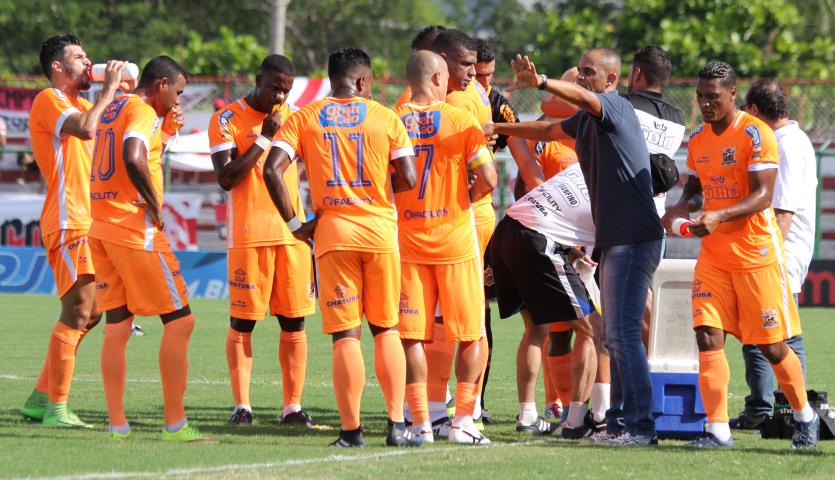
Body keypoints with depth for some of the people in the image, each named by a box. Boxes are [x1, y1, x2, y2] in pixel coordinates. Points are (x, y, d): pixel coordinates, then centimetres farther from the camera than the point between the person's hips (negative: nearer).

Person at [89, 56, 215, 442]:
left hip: (101, 227, 9)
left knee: (117, 326, 9)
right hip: (135, 230, -9)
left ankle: (117, 425, 5)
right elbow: (133, 160, -28)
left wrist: (167, 129, 20)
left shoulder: (111, 108, 18)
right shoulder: (143, 112, -10)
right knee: (179, 321, -4)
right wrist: (155, 205, -17)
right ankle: (175, 425, -7)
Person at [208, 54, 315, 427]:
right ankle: (241, 406, -1)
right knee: (242, 322, -4)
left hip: (292, 232, 4)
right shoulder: (227, 120, -2)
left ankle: (292, 406, 5)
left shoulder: (291, 117, 13)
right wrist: (264, 138, -13)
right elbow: (226, 178, -12)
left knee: (294, 322, 2)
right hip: (248, 235, -4)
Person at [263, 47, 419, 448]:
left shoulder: (304, 118, 4)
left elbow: (272, 169, -6)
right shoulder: (386, 118, 3)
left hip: (332, 233, 0)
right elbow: (408, 180, -3)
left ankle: (351, 429, -2)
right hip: (381, 232, 0)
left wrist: (293, 223, 2)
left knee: (346, 334, 1)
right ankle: (396, 425, 8)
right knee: (386, 329, 12)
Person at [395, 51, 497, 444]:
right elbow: (487, 179, -10)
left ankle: (421, 423, 0)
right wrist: (465, 197, 9)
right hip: (454, 237, -2)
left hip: (408, 240, 2)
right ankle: (463, 420, 3)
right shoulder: (460, 120, -7)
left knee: (412, 336, 4)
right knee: (470, 336, 7)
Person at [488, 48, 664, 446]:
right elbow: (549, 131, 34)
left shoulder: (615, 107, -11)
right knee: (617, 335, 12)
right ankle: (632, 420, 17)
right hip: (614, 239, 10)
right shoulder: (587, 119, 17)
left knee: (623, 333, -12)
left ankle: (641, 425, -12)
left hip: (634, 238, -10)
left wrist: (541, 83, -48)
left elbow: (583, 97, -32)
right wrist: (502, 128, 28)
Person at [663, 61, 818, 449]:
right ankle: (717, 430, -8)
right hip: (713, 256, 5)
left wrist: (719, 217, -33)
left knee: (771, 346, 2)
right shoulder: (698, 139, 7)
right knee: (708, 336, -9)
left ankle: (805, 417, 24)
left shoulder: (755, 134, -14)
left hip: (757, 253, -5)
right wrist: (682, 207, -1)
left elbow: (763, 195, -20)